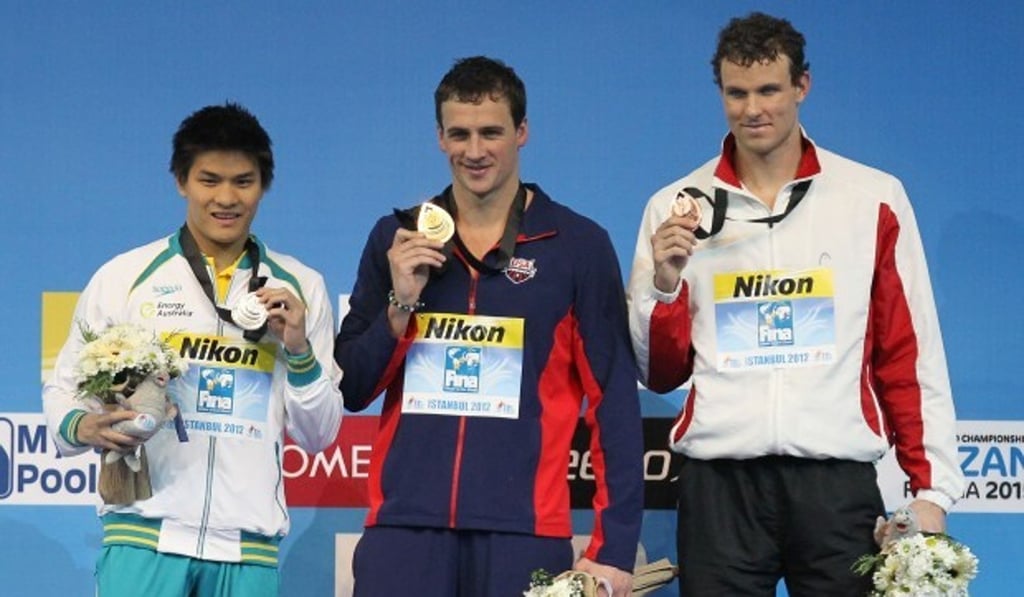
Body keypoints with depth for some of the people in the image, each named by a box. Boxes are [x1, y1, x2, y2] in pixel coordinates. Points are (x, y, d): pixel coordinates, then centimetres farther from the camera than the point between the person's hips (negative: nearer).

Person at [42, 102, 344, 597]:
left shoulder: (300, 288, 12)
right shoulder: (124, 276, 6)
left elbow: (319, 435, 14)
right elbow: (62, 390, 10)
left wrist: (299, 350, -3)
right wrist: (83, 427, -12)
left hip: (249, 544, 2)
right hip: (144, 533, -2)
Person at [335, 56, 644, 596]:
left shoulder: (578, 244, 2)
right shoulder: (397, 239, 9)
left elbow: (613, 399, 0)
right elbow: (350, 390, 9)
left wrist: (614, 545, -6)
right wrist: (400, 304, -7)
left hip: (524, 531, -2)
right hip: (403, 526, 2)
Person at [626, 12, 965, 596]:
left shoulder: (874, 198, 4)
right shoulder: (678, 207, 7)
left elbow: (909, 355, 6)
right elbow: (660, 373, 10)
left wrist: (931, 488, 2)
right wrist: (664, 283, -7)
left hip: (837, 482, -1)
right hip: (719, 486, 1)